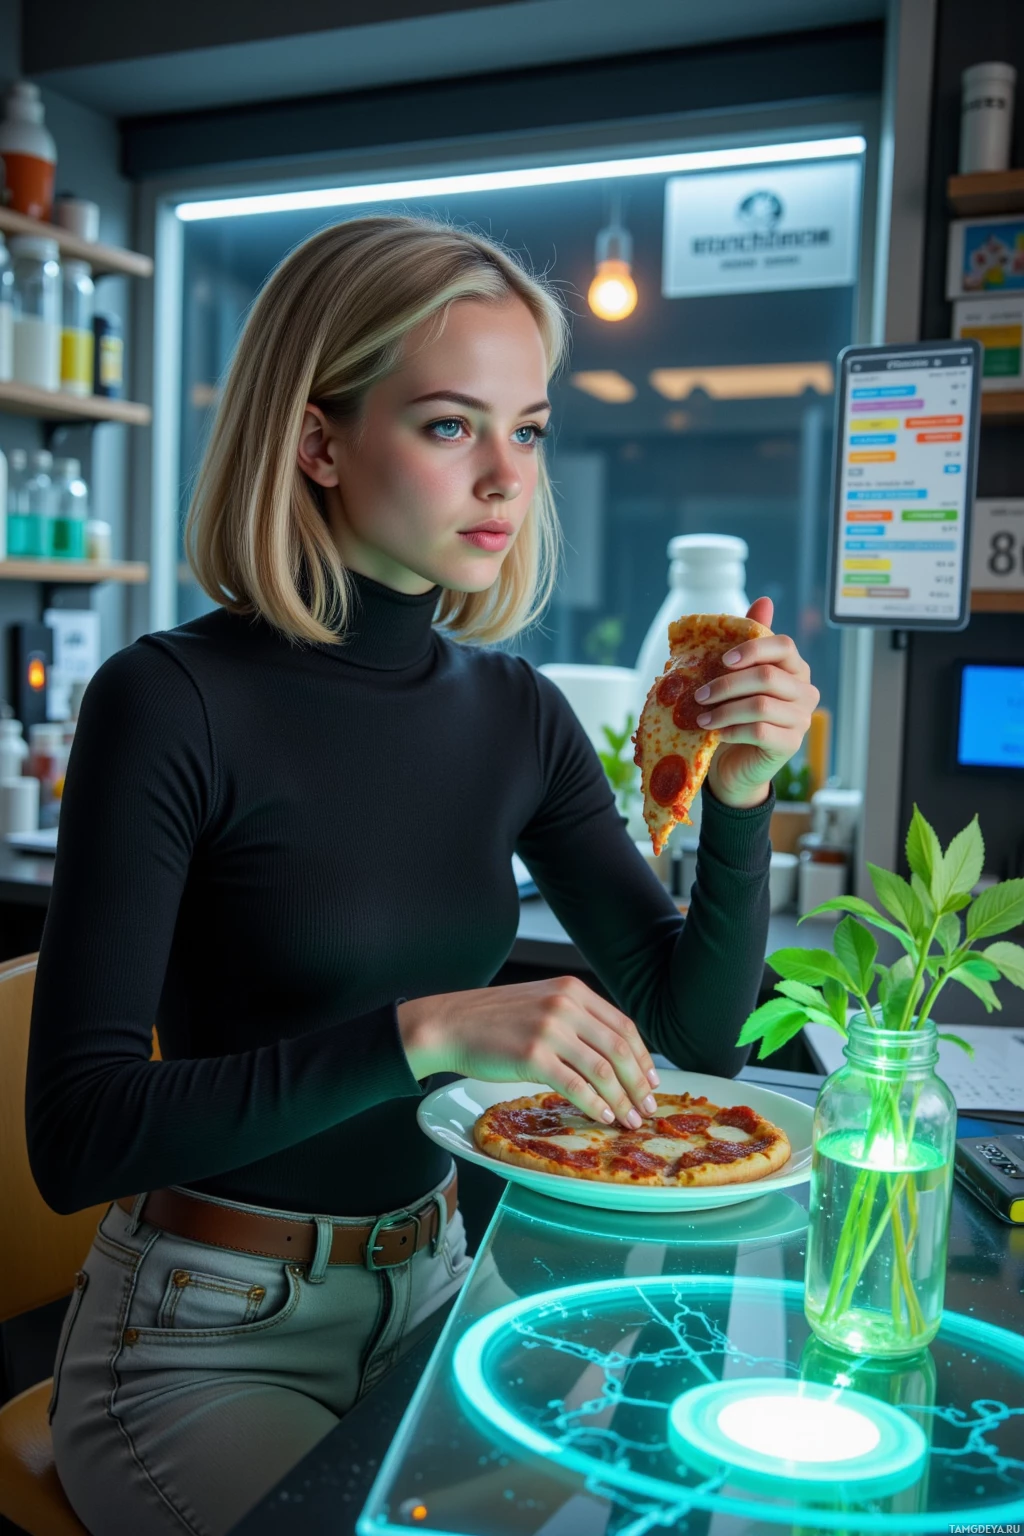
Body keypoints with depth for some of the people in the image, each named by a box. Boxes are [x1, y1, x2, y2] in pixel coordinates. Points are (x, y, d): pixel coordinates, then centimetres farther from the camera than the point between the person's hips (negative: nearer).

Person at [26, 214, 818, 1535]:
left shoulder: (514, 710, -2)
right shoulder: (171, 706, -19)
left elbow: (695, 1029, 1)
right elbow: (75, 1137, -23)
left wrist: (740, 795, -16)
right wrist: (423, 1032, -33)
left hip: (430, 1294, 5)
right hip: (205, 1340, -4)